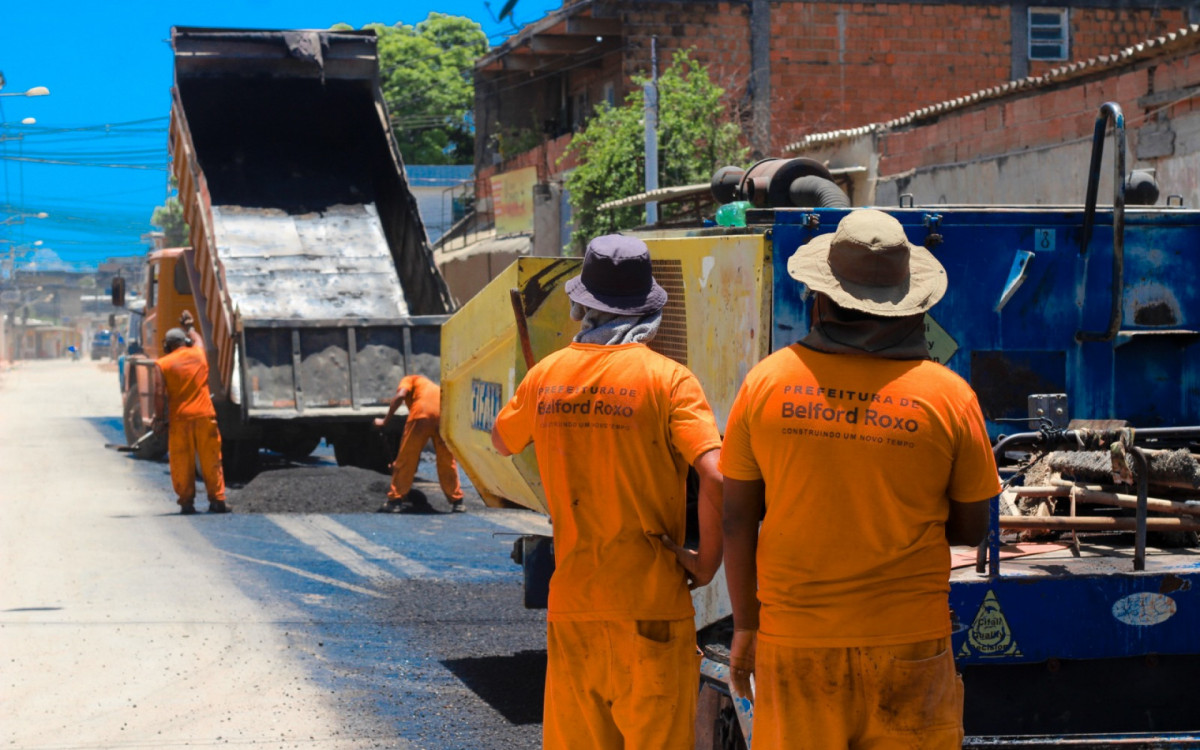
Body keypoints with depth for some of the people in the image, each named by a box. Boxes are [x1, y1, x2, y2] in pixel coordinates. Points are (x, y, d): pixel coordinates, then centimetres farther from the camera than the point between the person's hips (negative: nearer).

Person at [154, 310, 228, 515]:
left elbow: (160, 395, -6)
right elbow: (197, 339, 34)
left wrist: (158, 417, 3)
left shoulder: (163, 364, 0)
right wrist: (189, 326, 50)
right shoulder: (198, 354, 9)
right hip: (205, 416, 2)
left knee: (182, 462, 4)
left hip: (179, 419, -2)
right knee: (211, 460, 7)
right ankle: (217, 500, 6)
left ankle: (187, 502, 4)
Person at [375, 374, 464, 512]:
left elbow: (400, 396, 2)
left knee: (405, 460, 5)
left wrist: (385, 421, 7)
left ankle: (395, 500, 5)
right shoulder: (432, 386, 40)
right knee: (447, 461, 17)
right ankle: (456, 501, 18)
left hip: (422, 413, -5)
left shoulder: (408, 380, 24)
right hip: (444, 416, 5)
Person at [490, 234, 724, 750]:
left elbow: (502, 441, 23)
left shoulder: (547, 375, 3)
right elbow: (716, 477, -20)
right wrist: (707, 561, -8)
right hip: (649, 604, -4)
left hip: (571, 605, 4)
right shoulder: (667, 379, -10)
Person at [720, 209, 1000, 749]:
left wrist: (745, 626, 11)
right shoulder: (948, 395, -4)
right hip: (908, 643, -1)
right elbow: (970, 530, 3)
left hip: (794, 641, 1)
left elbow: (737, 521, 1)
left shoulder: (766, 382, -2)